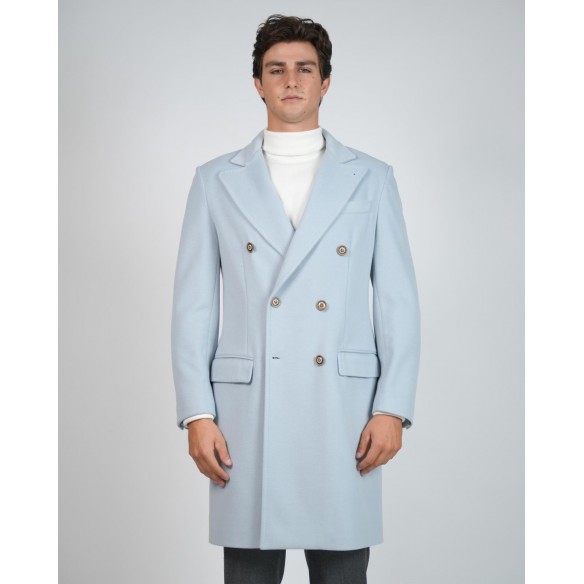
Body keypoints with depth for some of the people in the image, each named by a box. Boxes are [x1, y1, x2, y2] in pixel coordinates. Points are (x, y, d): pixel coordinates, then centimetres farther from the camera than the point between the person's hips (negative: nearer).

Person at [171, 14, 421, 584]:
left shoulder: (370, 179, 8)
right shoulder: (217, 181, 8)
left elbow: (398, 302, 5)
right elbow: (193, 306, 6)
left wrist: (393, 408, -3)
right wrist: (197, 413, -2)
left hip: (342, 414, 0)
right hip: (246, 415, 0)